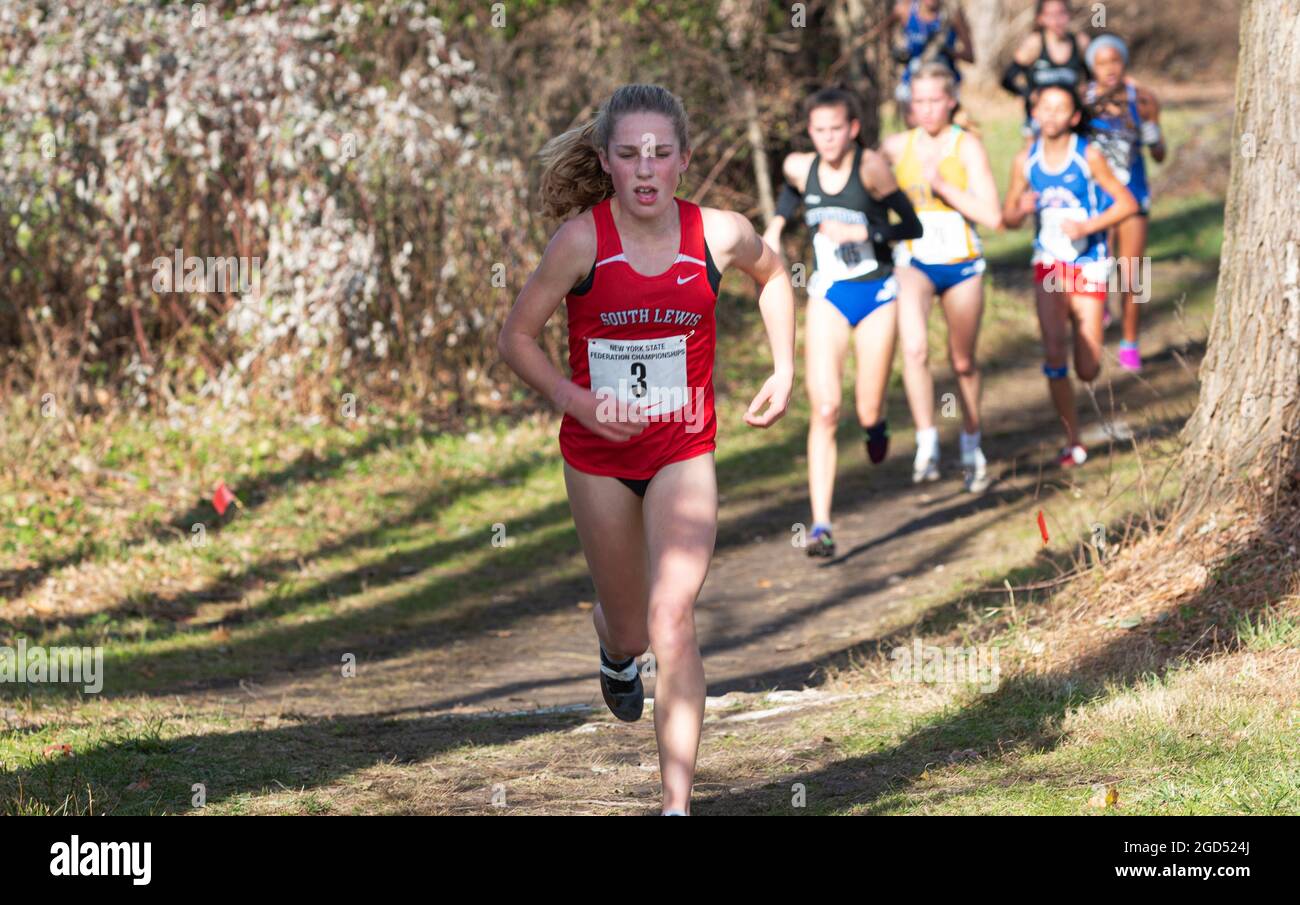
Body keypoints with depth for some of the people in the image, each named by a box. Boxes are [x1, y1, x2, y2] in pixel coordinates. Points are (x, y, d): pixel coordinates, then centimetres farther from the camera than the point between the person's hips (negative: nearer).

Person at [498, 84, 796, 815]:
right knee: (628, 626, 17)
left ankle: (678, 803, -16)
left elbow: (773, 274, 13)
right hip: (598, 454, 1)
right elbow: (517, 338, -7)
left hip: (684, 453, -1)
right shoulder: (582, 240, -16)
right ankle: (617, 655, 57)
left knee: (672, 618, -18)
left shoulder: (720, 234, -11)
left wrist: (785, 369, 6)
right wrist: (576, 400, -21)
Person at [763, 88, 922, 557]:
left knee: (868, 413, 4)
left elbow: (912, 227, -14)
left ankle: (876, 423, 46)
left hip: (876, 294, -2)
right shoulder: (799, 167, -3)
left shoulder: (870, 167, -16)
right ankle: (821, 526, -16)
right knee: (824, 411, -13)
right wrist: (776, 226, 9)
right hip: (827, 295, 2)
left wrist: (862, 232, -25)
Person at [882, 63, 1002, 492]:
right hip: (913, 261, 0)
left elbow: (992, 217, -16)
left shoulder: (968, 146, -8)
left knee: (963, 361, 15)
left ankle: (971, 447, 36)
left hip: (962, 264, 0)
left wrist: (943, 186, -22)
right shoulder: (897, 146, 0)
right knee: (914, 348, -27)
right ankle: (927, 444, -24)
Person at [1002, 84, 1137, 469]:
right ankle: (1073, 441, 0)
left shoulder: (1088, 155, -10)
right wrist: (1022, 210, -16)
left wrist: (1088, 226, -18)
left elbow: (1127, 203, -5)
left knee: (1087, 370, -2)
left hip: (1088, 263, -2)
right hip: (1049, 262, 2)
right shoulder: (1026, 160, -2)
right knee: (1054, 354, -13)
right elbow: (1008, 217, 7)